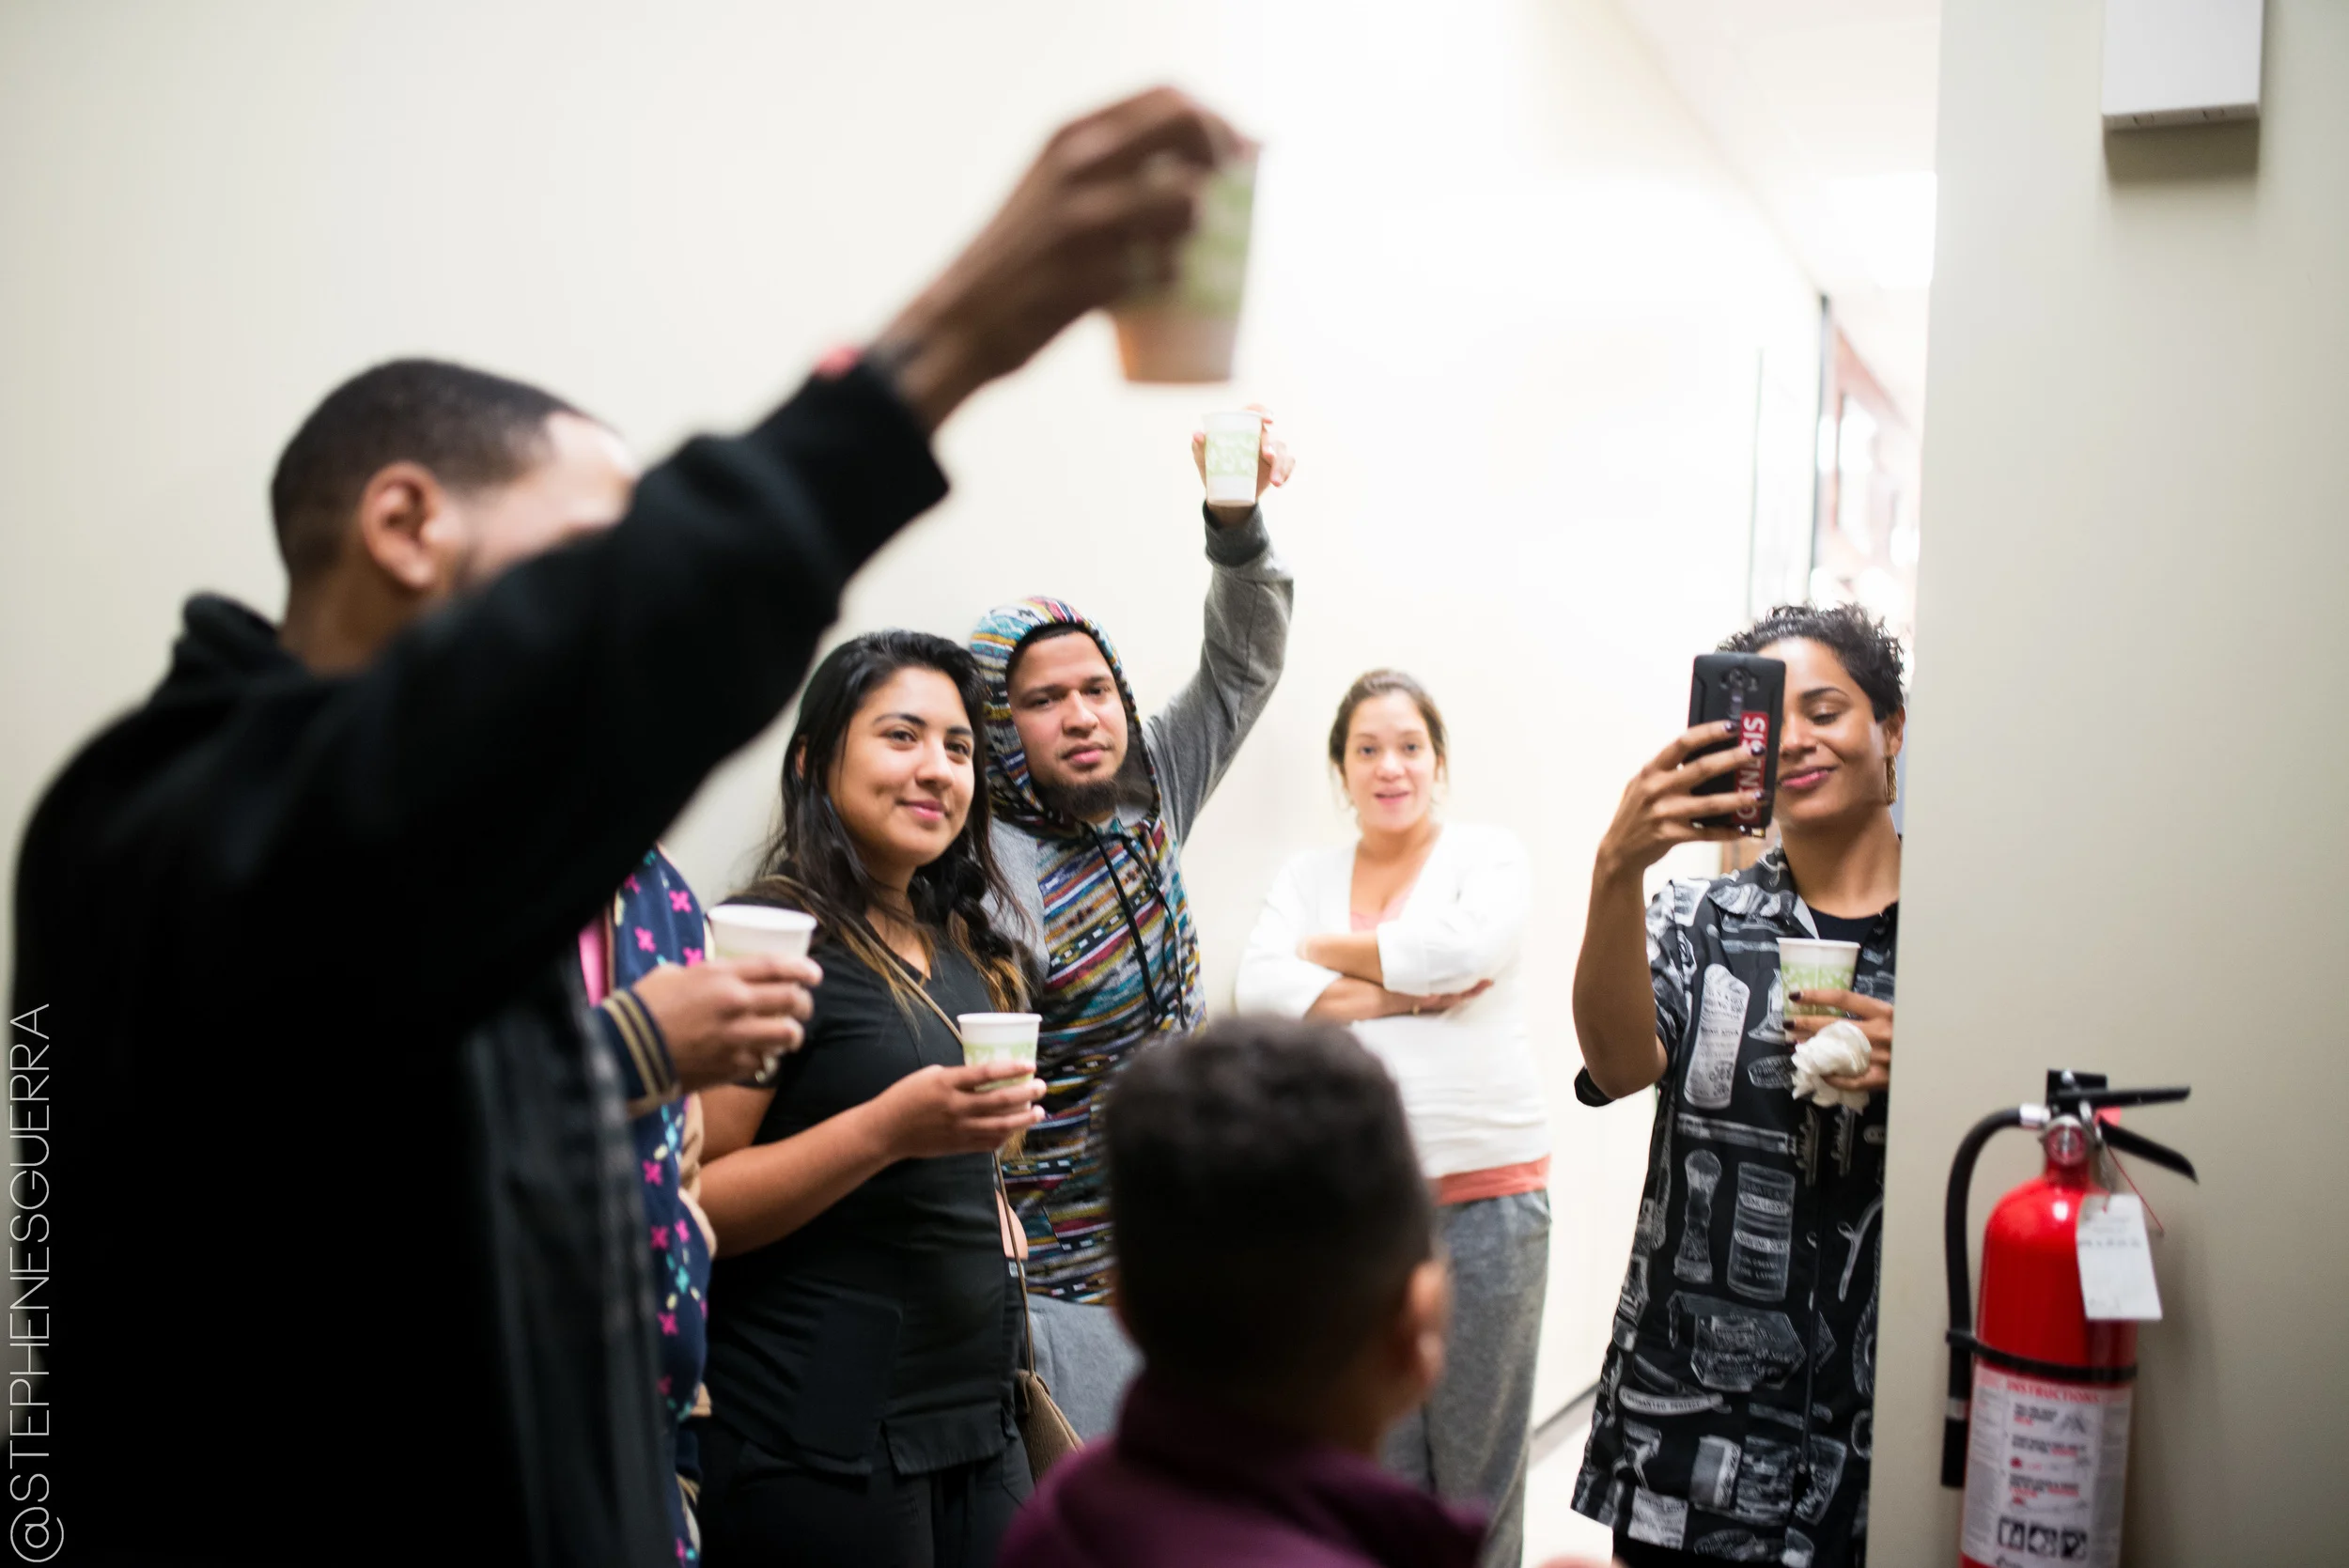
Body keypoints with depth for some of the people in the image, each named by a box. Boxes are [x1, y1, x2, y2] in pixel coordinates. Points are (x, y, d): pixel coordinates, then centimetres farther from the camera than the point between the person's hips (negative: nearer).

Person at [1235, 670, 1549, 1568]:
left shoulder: (1489, 856, 3)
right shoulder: (1305, 878, 11)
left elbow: (1462, 945, -18)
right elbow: (1258, 990, -6)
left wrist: (1328, 951, -5)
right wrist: (1407, 995, -12)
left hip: (1486, 1197, -2)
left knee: (1478, 1460, 6)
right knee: (1375, 1464, 9)